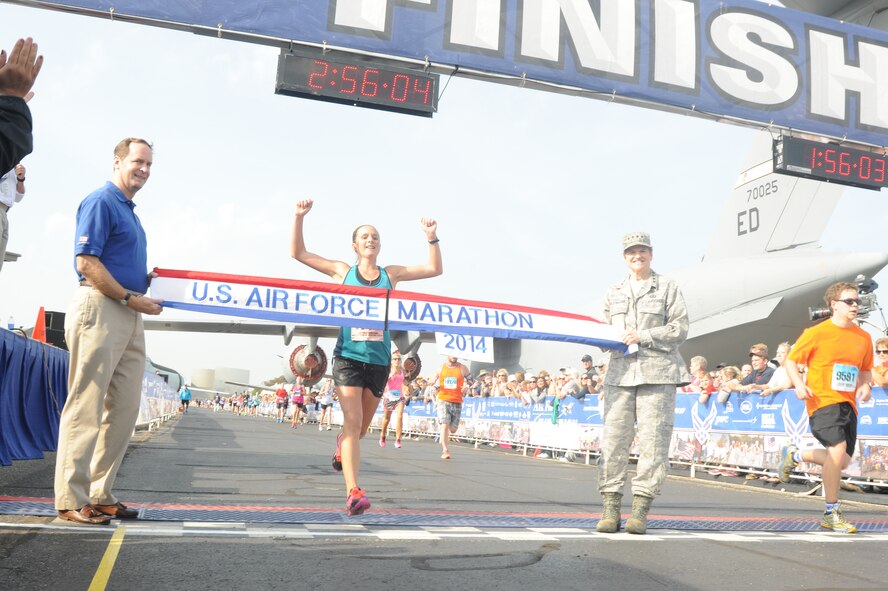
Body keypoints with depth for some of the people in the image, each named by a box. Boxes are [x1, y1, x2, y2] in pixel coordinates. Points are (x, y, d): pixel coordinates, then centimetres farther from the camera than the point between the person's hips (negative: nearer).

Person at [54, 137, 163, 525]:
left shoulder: (129, 210, 22)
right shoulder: (101, 201, -5)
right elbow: (86, 262, -14)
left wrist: (148, 279, 12)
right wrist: (132, 298, -15)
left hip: (129, 317, 10)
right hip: (99, 309, -10)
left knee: (125, 409, 9)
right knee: (85, 408, -6)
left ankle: (100, 494, 17)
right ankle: (72, 500, 0)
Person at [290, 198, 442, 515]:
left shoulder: (391, 274, 9)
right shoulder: (342, 272, 6)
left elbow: (435, 269, 7)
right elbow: (298, 253, 8)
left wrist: (432, 238, -5)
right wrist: (299, 218, -1)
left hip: (379, 359, 3)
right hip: (348, 356, -3)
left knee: (362, 425, 15)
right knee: (353, 421, -15)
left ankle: (342, 446, 50)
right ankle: (353, 492, -16)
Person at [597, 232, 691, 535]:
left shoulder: (667, 287, 9)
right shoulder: (614, 292, 20)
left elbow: (680, 328, 3)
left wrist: (645, 336, -8)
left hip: (657, 372, -3)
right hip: (620, 371, 3)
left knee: (652, 439, -5)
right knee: (614, 437, -4)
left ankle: (641, 508, 0)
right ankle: (610, 506, 1)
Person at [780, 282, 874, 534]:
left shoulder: (863, 337, 8)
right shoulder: (816, 333, -7)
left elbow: (866, 369, 21)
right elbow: (791, 361, -1)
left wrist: (865, 385, 0)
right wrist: (799, 384, -18)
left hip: (848, 404, 6)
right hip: (822, 400, -6)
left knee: (842, 462, 5)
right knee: (838, 449, -21)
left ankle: (795, 455, 34)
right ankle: (831, 513, -4)